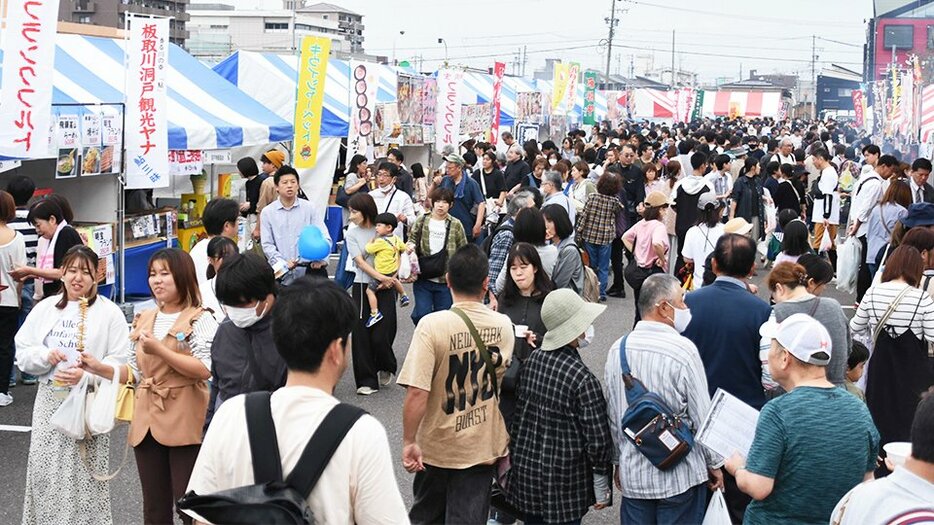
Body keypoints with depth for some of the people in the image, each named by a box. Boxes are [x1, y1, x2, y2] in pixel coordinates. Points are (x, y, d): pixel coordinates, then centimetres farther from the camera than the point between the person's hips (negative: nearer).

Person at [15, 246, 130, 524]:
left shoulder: (109, 312, -3)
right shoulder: (44, 308, 8)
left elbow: (121, 364, -8)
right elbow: (22, 353, 9)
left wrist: (86, 375, -21)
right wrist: (46, 356, -11)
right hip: (50, 402, 3)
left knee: (84, 476, -3)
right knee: (45, 472, 4)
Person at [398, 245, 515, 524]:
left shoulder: (432, 325, -22)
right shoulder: (503, 325, -8)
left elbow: (417, 393, -25)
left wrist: (409, 442, -15)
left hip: (436, 446, -2)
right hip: (482, 446, 2)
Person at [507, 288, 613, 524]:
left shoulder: (531, 361, -2)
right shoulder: (583, 378, -21)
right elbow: (597, 438, -17)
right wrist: (601, 487, -5)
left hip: (526, 469, 6)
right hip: (565, 478, -6)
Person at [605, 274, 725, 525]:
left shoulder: (617, 349, -2)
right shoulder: (683, 350, -17)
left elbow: (612, 415, 6)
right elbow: (702, 416, -12)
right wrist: (714, 463, 2)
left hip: (632, 475, 4)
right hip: (680, 476, -4)